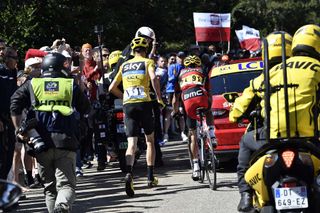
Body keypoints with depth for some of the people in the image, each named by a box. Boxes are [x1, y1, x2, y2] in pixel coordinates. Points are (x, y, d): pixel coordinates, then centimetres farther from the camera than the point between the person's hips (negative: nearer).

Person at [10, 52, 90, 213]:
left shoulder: (31, 85, 12)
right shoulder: (71, 85, 9)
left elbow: (14, 105, 0)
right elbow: (85, 109, 19)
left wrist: (19, 130, 1)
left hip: (41, 143, 2)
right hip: (65, 141, -2)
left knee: (50, 187, 15)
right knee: (66, 184, -4)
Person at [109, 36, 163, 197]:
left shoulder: (124, 65, 18)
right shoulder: (147, 62, 5)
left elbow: (112, 88, 17)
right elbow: (153, 78, -15)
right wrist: (159, 99, -7)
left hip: (128, 105, 2)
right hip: (144, 103, -2)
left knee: (132, 143, -4)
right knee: (150, 140, 16)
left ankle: (129, 173, -31)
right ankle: (150, 177, 16)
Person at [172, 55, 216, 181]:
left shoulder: (181, 74, 32)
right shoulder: (202, 72, 31)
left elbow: (175, 100, 30)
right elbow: (209, 95, 31)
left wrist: (175, 113, 44)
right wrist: (209, 107, 46)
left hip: (188, 101, 0)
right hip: (202, 98, 0)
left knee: (193, 135, 12)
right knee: (209, 113, 37)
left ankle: (196, 167, 9)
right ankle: (211, 135, 13)